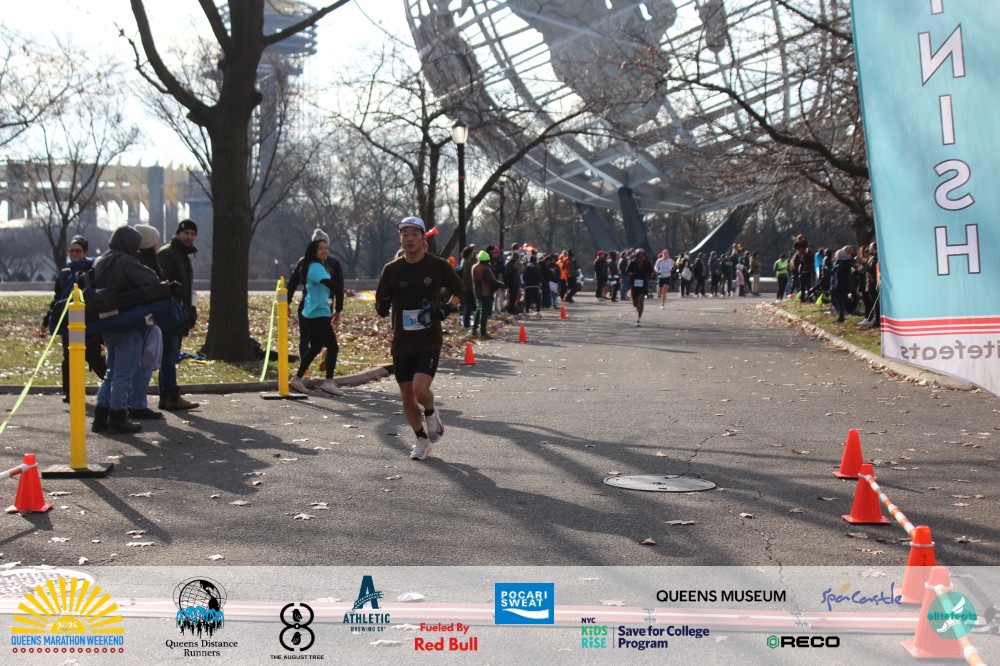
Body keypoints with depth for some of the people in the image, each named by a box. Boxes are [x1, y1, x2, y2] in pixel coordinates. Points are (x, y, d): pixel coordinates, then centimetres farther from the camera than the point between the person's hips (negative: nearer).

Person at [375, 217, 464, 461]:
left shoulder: (438, 266, -2)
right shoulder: (391, 270, 2)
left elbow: (459, 290, 13)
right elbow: (380, 304, 9)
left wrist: (448, 308, -5)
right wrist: (383, 308, -15)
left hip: (430, 340, -3)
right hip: (402, 342, 3)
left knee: (420, 388, -20)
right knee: (407, 396, 7)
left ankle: (431, 413, 15)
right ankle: (422, 440, 28)